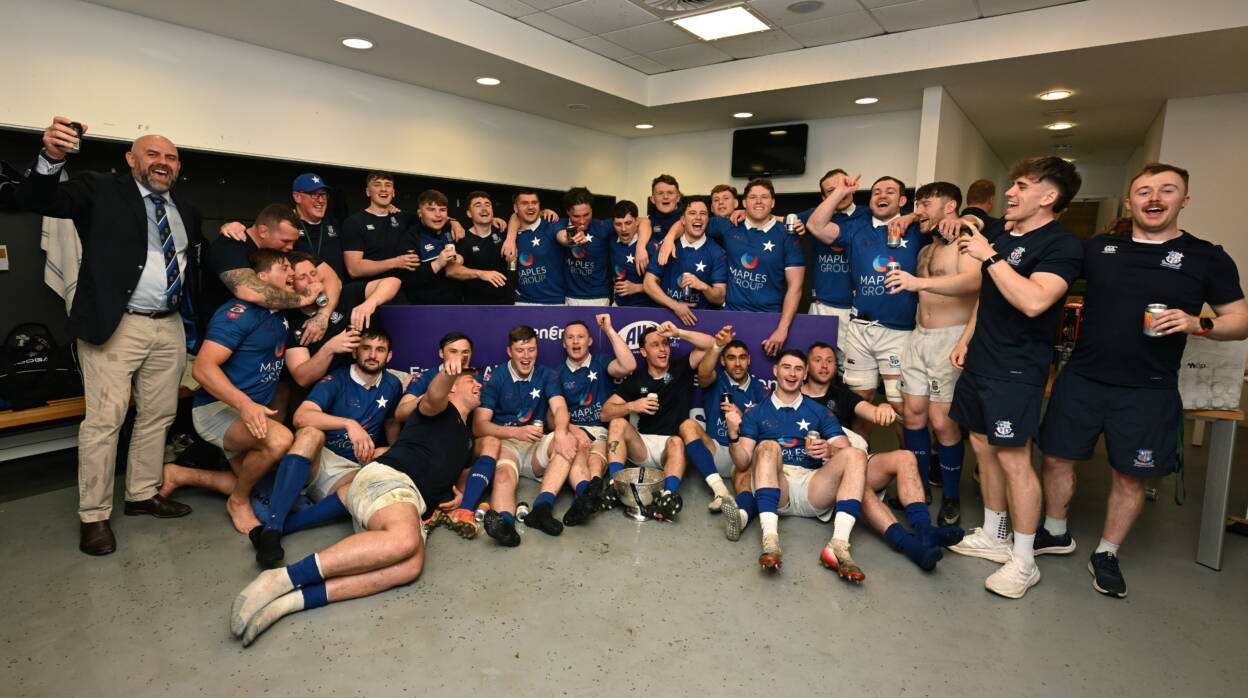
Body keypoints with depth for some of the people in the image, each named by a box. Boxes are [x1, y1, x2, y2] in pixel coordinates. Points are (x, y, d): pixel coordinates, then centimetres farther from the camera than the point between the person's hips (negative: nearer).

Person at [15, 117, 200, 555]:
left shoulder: (186, 211, 16)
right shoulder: (100, 191, 1)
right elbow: (33, 199, -12)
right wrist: (51, 158, -27)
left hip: (170, 327, 5)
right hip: (114, 325, -5)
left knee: (158, 416, 11)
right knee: (104, 420, -3)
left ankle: (143, 494, 26)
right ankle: (94, 516, 9)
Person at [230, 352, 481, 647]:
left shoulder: (467, 437, 34)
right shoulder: (441, 410, 12)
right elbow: (433, 396, -13)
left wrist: (457, 491, 22)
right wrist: (447, 373, -38)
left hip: (413, 505, 6)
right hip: (386, 477, -6)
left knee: (411, 565, -30)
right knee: (404, 539, -41)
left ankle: (295, 599, -33)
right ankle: (282, 579, -34)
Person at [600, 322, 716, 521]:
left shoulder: (681, 370, 10)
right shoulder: (635, 380, 10)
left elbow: (711, 344, -3)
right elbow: (605, 413, 2)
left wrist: (678, 333, -11)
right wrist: (631, 406, -16)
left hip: (671, 448, -2)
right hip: (642, 447, 2)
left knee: (676, 442, -34)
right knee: (618, 423, -22)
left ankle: (669, 494, -58)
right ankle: (615, 484, -34)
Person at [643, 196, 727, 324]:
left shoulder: (717, 252, 2)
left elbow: (720, 298, 1)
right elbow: (648, 283, 1)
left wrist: (703, 286, -19)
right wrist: (675, 305, -10)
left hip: (701, 317, 0)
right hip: (666, 313, 0)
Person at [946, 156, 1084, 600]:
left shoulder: (1062, 245, -12)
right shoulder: (1003, 237, 12)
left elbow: (1033, 301, -29)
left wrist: (989, 257, -24)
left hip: (1017, 369, -8)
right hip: (980, 362, 8)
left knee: (1013, 459, -5)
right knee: (983, 448, 13)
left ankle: (1023, 561, 8)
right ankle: (993, 536, 28)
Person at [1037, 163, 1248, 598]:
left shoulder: (1207, 259, 1)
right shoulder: (1097, 249, 5)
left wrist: (1198, 324, -17)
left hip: (1148, 392, -1)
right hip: (1081, 380, 2)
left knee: (1130, 476, 9)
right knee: (1057, 457, 9)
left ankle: (1106, 556, 28)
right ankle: (1055, 534, 31)